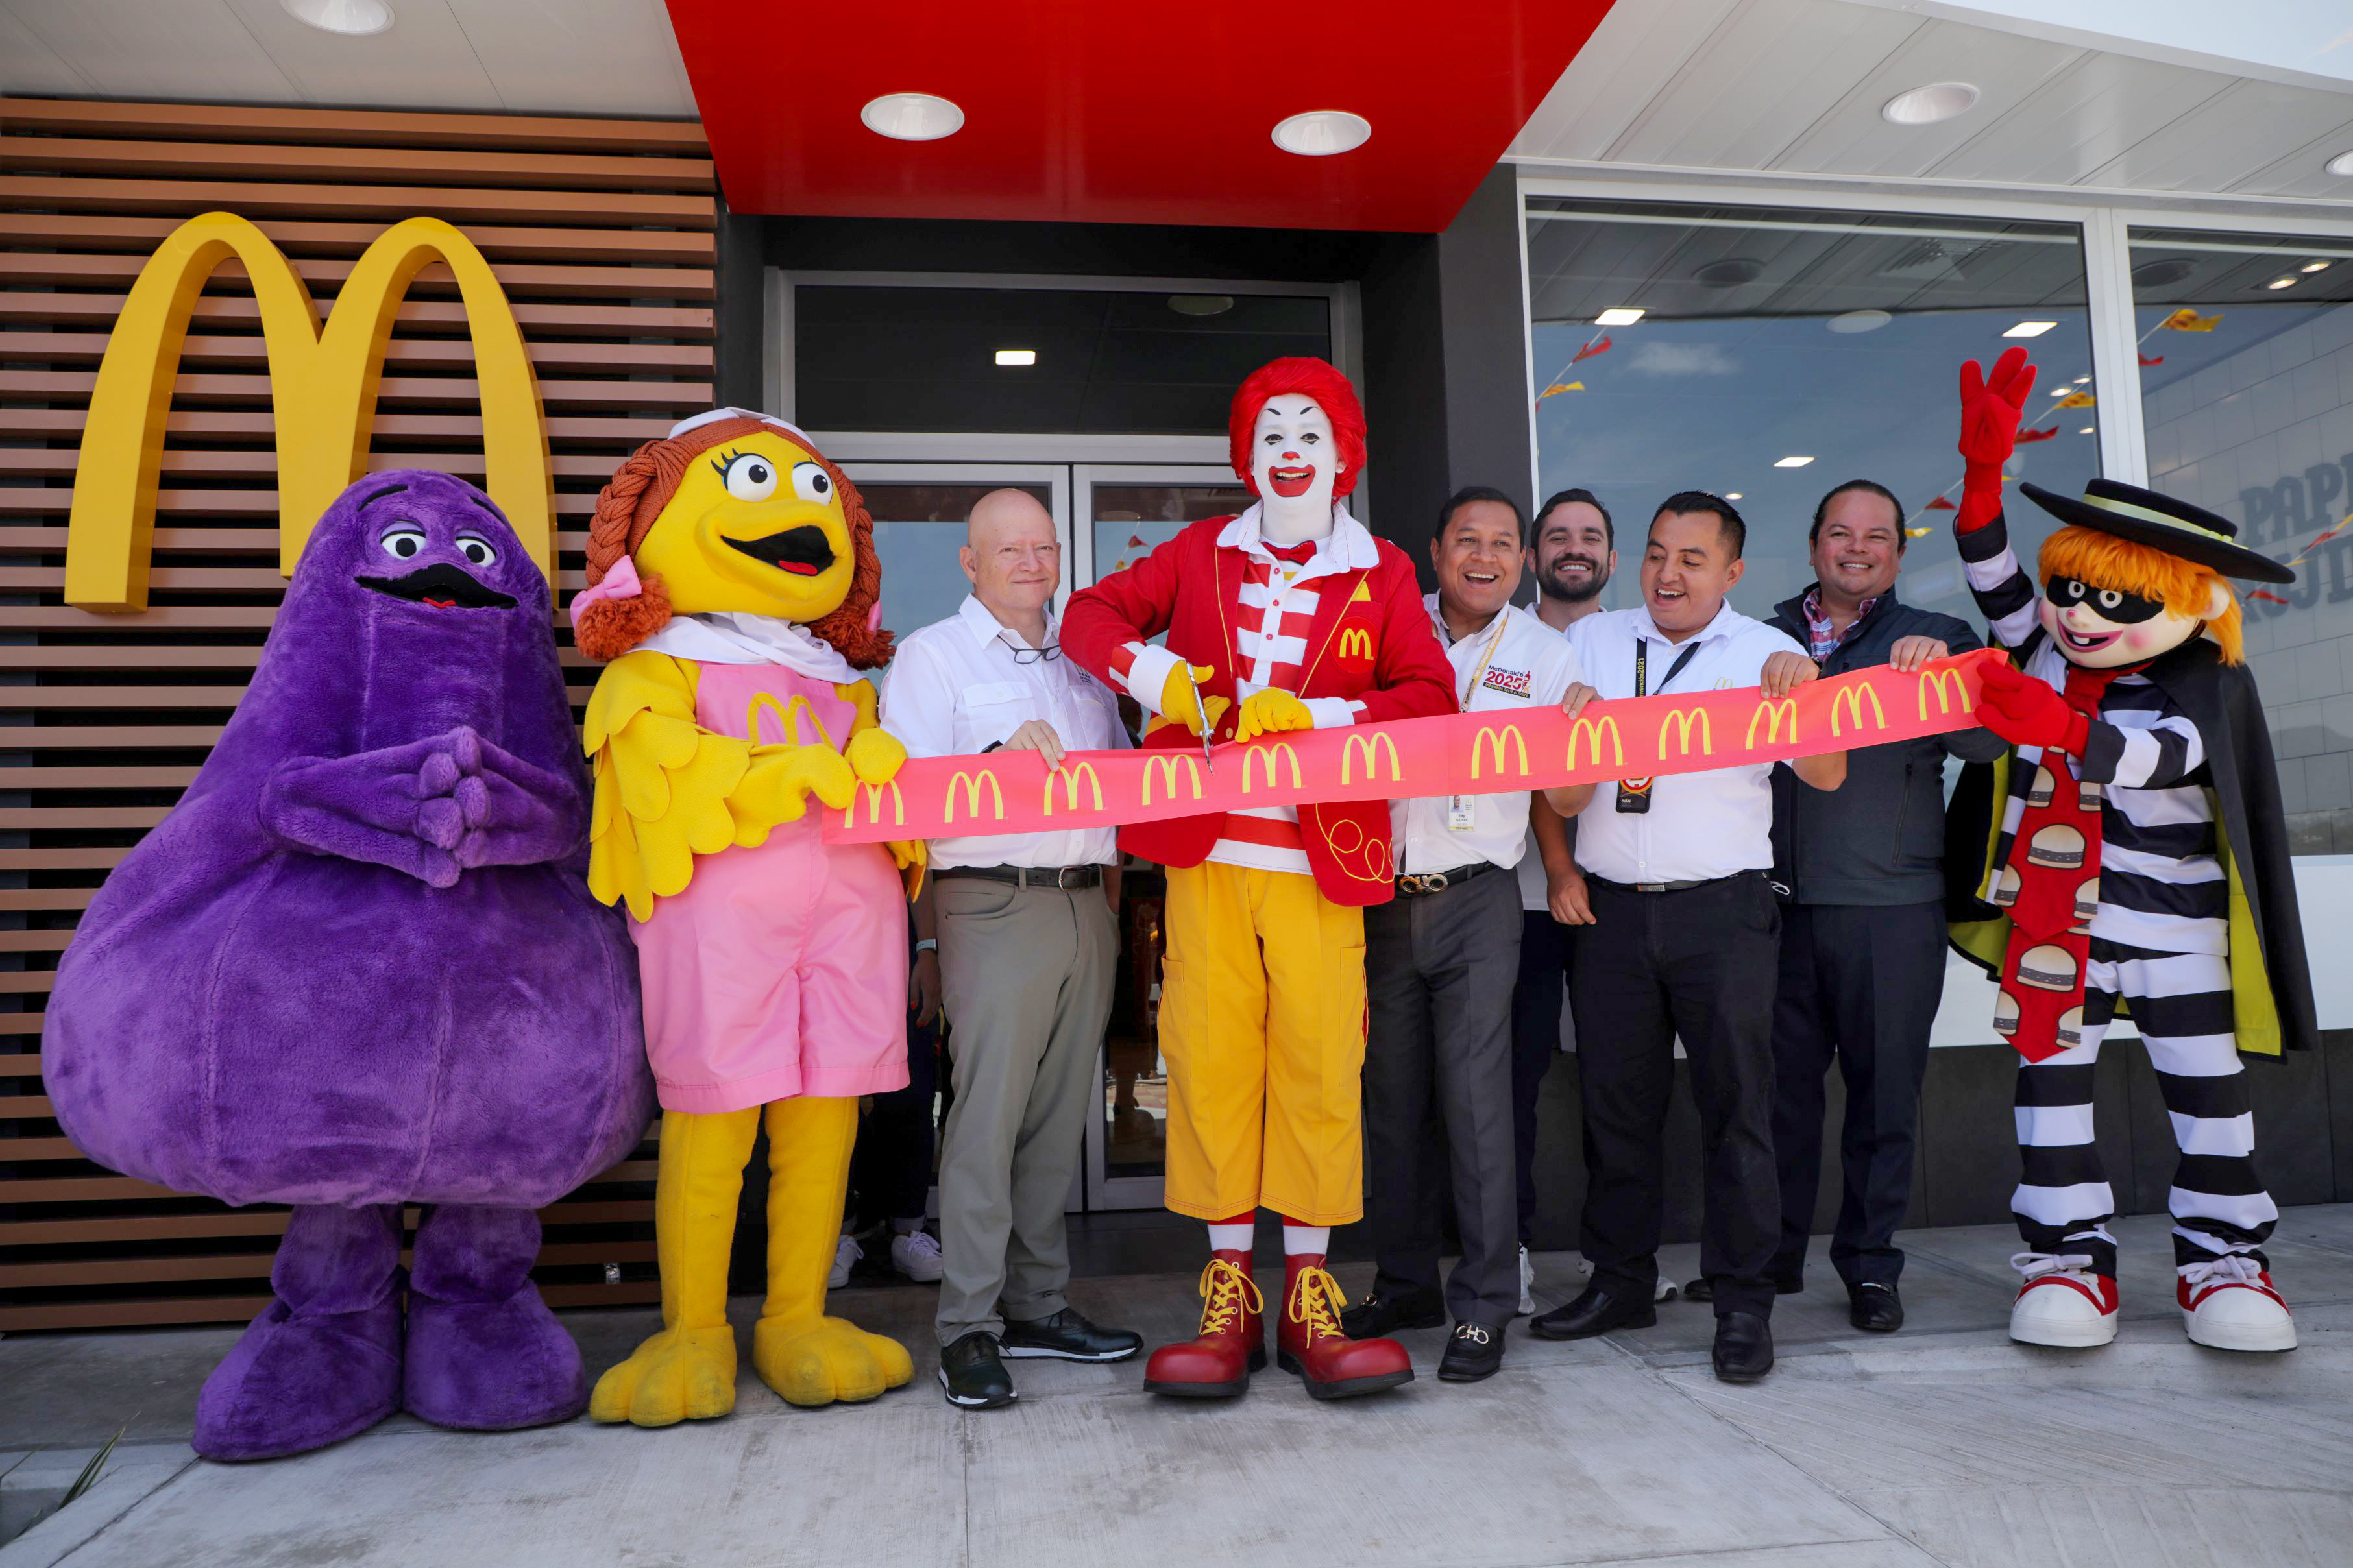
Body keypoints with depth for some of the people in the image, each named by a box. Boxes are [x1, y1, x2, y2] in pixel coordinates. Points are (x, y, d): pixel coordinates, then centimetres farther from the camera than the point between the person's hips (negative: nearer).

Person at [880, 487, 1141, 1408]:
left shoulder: (1084, 660, 21)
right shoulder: (932, 655, 4)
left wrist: (1113, 881, 12)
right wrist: (1005, 753, -21)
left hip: (1086, 907, 5)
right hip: (995, 906, -5)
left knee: (1060, 1115, 8)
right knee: (988, 1113, -9)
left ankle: (1037, 1304, 17)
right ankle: (969, 1326, -1)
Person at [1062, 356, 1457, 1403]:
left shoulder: (1380, 573, 10)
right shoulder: (1202, 553, 14)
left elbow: (1432, 696, -1)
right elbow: (1089, 614, 12)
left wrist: (1313, 716, -15)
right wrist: (1156, 676, -7)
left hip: (1322, 855, -1)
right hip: (1206, 848, 1)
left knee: (1320, 1065, -1)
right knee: (1212, 1061, 1)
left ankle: (1308, 1300, 11)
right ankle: (1228, 1298, 12)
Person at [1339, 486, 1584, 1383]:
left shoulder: (1546, 654, 7)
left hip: (1476, 900, -2)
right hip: (1382, 898, 2)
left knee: (1476, 1102, -6)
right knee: (1391, 1099, 9)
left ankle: (1485, 1305, 6)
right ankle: (1404, 1284, 23)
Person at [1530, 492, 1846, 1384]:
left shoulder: (1765, 653, 4)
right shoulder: (1591, 643, 9)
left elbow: (1827, 777, -8)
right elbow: (1561, 799, 3)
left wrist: (1804, 694, -25)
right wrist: (1577, 735, -17)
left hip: (1721, 909, -2)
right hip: (1612, 908, 2)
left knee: (1736, 1103, 0)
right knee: (1615, 1100, 9)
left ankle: (1743, 1304, 11)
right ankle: (1621, 1281, 23)